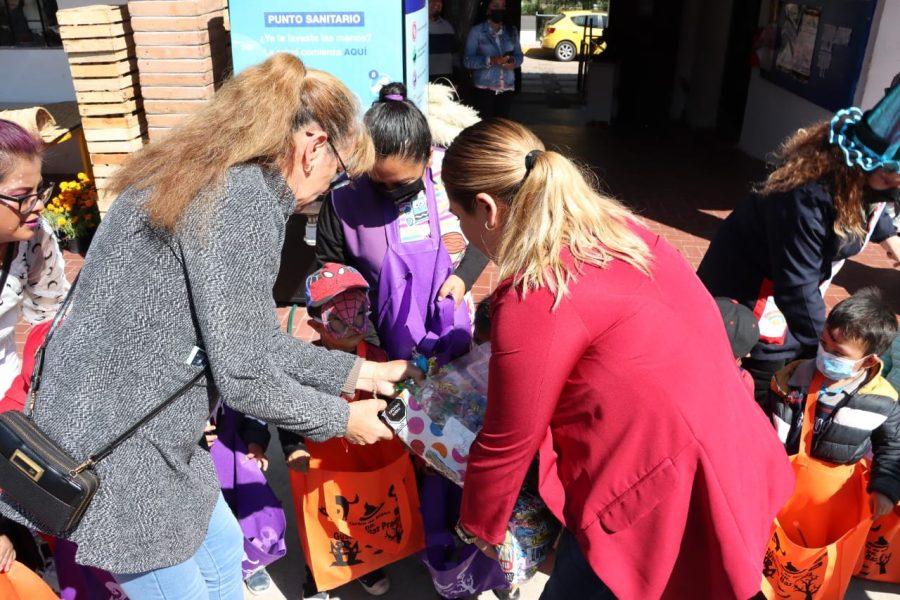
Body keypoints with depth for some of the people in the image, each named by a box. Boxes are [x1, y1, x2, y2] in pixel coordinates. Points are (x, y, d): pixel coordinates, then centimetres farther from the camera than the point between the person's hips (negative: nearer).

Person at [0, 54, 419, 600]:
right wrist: (341, 419, -5)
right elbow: (243, 376, -22)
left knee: (221, 551, 26)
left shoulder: (205, 179, 6)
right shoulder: (245, 201, -24)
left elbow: (253, 341, 10)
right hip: (115, 452, -9)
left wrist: (358, 372, 12)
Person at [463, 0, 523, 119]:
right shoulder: (476, 31, -2)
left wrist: (513, 61, -9)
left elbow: (519, 55, 16)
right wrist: (490, 60, -24)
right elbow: (467, 60, -9)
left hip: (507, 89, 4)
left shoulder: (512, 31, 12)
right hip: (484, 88, -4)